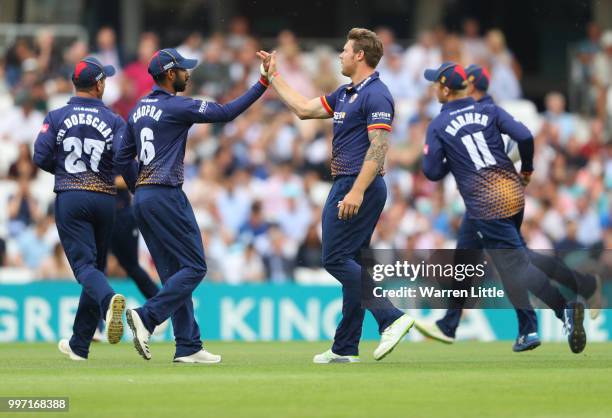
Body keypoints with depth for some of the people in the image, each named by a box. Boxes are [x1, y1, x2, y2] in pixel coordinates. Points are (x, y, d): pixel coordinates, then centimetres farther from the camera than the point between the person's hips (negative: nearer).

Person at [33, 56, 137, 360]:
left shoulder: (56, 118, 2)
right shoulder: (114, 121, 2)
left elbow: (40, 157, -6)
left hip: (69, 198, -1)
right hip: (104, 199, 1)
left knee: (84, 266, -7)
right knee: (96, 265, 13)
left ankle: (109, 300, -42)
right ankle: (80, 344, 17)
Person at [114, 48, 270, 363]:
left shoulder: (138, 110, 15)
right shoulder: (177, 107, -10)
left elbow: (122, 158, 16)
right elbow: (226, 112, -11)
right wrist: (263, 83, -7)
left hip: (141, 199, 9)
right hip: (166, 196, -9)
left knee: (174, 273, 9)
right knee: (193, 267, -5)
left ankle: (188, 347, 6)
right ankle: (146, 317, -18)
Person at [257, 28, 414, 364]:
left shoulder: (375, 95, -14)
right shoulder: (345, 94, 17)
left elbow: (378, 147, -21)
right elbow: (304, 109, 26)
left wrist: (357, 191, -28)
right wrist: (273, 76, 29)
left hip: (359, 188, -10)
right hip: (346, 186, 10)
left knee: (336, 259, -11)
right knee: (350, 264, 9)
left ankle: (391, 318, -16)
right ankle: (345, 348, 11)